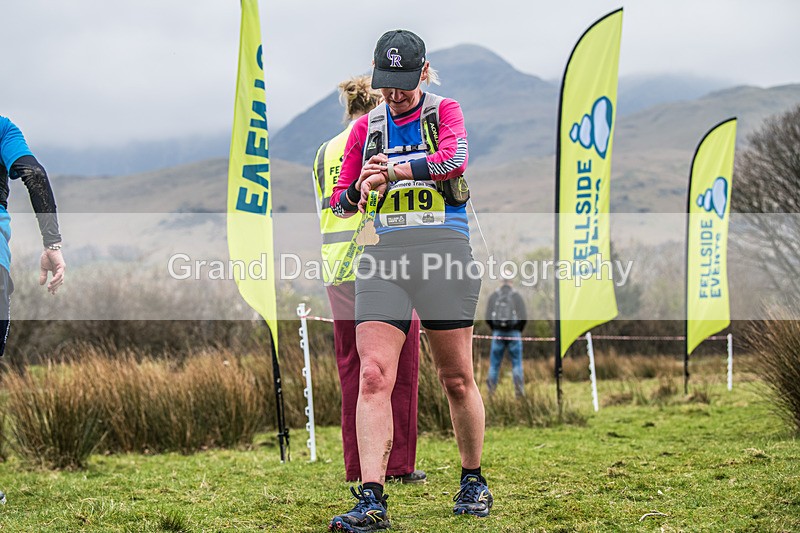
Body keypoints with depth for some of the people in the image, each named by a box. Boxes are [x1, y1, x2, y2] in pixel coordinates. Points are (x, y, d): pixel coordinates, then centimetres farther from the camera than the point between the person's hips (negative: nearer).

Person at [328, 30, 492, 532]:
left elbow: (455, 159, -13)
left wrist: (392, 171, -18)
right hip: (383, 254, 2)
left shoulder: (445, 111, 8)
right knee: (373, 376, -13)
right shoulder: (366, 128, 18)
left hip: (444, 248, -2)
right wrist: (357, 192, -1)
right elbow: (341, 203, 22)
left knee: (457, 378, 3)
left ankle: (474, 482, 22)